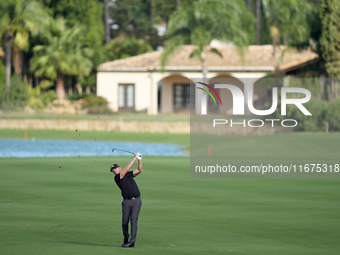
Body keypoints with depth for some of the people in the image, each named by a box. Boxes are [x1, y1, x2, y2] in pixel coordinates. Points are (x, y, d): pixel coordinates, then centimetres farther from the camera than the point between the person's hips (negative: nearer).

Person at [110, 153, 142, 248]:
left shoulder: (129, 174, 16)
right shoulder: (117, 178, 0)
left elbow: (140, 170, 7)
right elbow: (127, 168, -9)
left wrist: (139, 159, -6)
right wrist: (135, 158, -6)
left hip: (137, 200, 1)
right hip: (127, 201, -1)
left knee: (134, 220, -9)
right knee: (125, 221, 3)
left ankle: (132, 242, -14)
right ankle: (126, 239, 25)